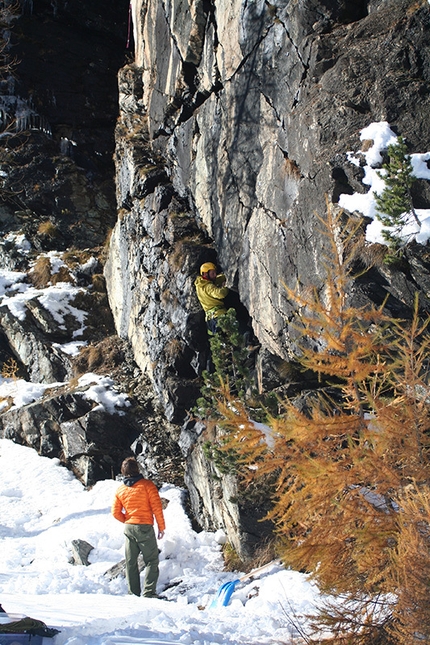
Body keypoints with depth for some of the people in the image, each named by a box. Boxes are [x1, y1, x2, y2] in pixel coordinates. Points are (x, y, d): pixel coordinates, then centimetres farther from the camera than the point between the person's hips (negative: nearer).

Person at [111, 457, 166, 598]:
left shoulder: (120, 490, 5)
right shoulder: (147, 485, -8)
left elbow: (116, 512, 6)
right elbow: (156, 508, -9)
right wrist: (161, 527, -1)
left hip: (128, 528, 4)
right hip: (145, 527, -4)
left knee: (131, 562, 10)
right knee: (151, 561, 0)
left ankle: (133, 593, 12)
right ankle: (149, 592, -9)